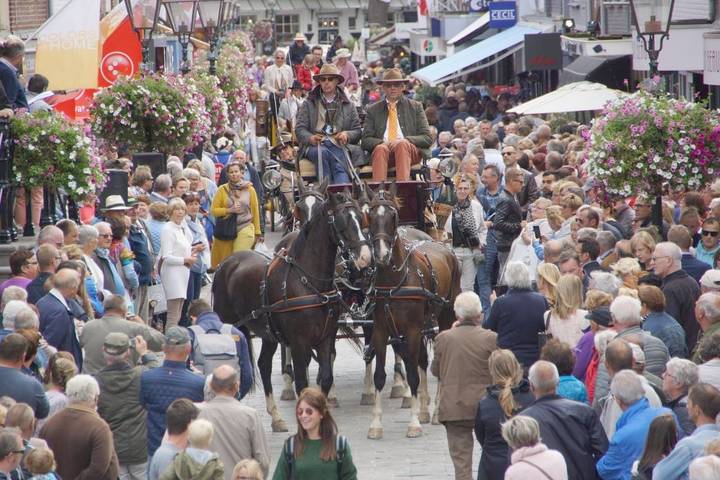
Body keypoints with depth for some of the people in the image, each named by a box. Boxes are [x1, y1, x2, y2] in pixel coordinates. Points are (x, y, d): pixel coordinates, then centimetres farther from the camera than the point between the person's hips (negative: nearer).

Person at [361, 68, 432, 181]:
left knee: (402, 144, -34)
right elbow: (366, 141, 9)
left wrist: (406, 140, -11)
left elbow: (427, 138, 9)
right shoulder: (373, 110, 18)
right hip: (383, 149, 0)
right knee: (381, 149, -34)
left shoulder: (415, 107, 17)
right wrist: (383, 142, -13)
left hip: (409, 151, 0)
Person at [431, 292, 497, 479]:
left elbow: (435, 370, 5)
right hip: (484, 406, 0)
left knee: (461, 458, 5)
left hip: (453, 407, 0)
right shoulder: (490, 338, -11)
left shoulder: (443, 338, -7)